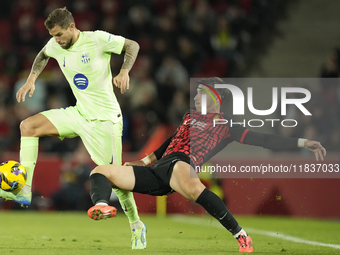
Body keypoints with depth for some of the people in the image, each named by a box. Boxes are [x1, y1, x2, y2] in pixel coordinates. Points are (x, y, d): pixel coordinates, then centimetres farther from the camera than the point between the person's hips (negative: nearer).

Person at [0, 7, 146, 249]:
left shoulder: (97, 39, -17)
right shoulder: (56, 46, 0)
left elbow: (132, 46, -6)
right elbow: (43, 55, 24)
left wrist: (124, 71, -22)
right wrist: (31, 79, 10)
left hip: (105, 118, -6)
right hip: (78, 113, 6)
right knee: (28, 126, -10)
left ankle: (136, 226, 16)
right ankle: (24, 191, -12)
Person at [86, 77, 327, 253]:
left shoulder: (226, 126, 14)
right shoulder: (190, 116, 33)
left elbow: (264, 140, 8)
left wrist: (301, 143, 0)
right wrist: (145, 161, 46)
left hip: (180, 164, -7)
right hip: (156, 170, 7)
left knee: (191, 186, -45)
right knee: (101, 170, -10)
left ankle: (241, 235, -33)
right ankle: (101, 206, -44)